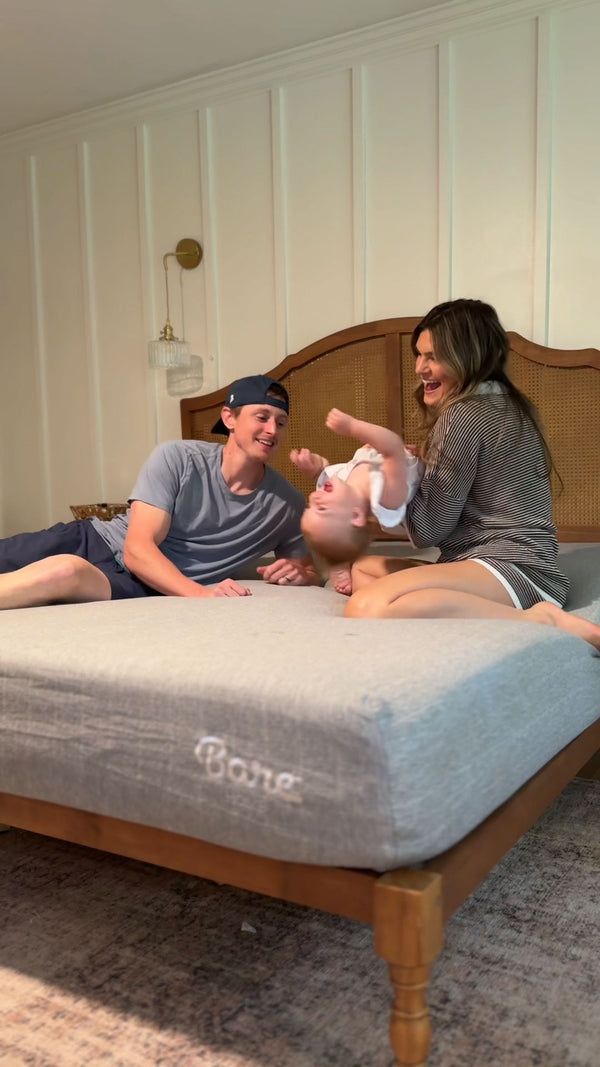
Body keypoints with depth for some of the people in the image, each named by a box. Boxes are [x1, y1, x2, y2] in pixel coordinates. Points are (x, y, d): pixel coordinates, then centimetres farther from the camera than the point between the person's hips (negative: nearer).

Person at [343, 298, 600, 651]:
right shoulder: (505, 404, 20)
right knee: (363, 568, 21)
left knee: (366, 608, -32)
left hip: (512, 571, -11)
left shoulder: (463, 416, -10)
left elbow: (429, 530, -7)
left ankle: (539, 621, -23)